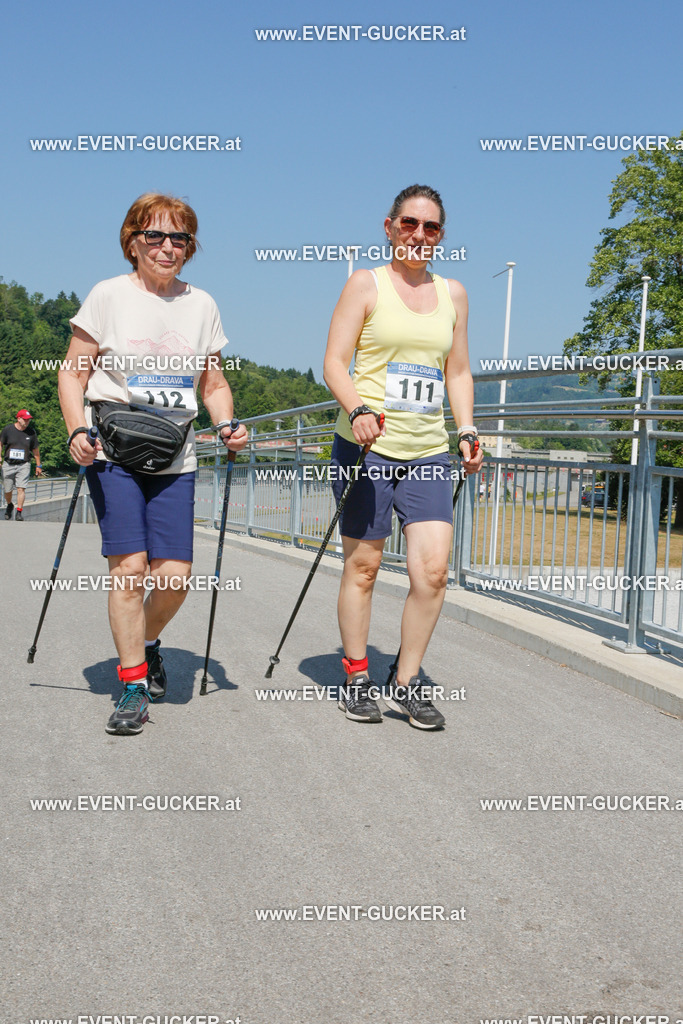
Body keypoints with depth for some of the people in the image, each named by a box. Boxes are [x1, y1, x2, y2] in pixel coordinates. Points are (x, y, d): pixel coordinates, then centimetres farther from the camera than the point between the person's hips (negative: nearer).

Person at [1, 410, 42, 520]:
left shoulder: (31, 432, 2)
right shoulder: (8, 429, -1)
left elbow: (35, 450, 11)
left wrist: (38, 466, 14)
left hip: (24, 465, 0)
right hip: (8, 464, 1)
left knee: (21, 488, -14)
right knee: (7, 490, 8)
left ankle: (19, 512, -10)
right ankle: (9, 506, 37)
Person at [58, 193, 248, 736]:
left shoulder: (201, 304, 10)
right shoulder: (109, 295, 1)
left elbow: (214, 384, 17)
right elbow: (72, 374, 1)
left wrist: (228, 425, -2)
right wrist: (77, 431, -15)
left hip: (175, 461, 3)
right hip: (113, 455, -3)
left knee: (175, 577, -4)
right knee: (129, 567, -9)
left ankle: (147, 640, 28)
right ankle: (134, 683, 6)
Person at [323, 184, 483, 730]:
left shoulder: (453, 294, 16)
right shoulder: (366, 284, 3)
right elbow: (335, 362, -3)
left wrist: (467, 430, 7)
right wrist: (358, 409, -21)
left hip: (428, 453, 4)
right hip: (366, 446, -3)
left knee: (433, 568, -8)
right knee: (363, 565, 2)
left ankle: (408, 682, 8)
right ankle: (356, 678, 18)